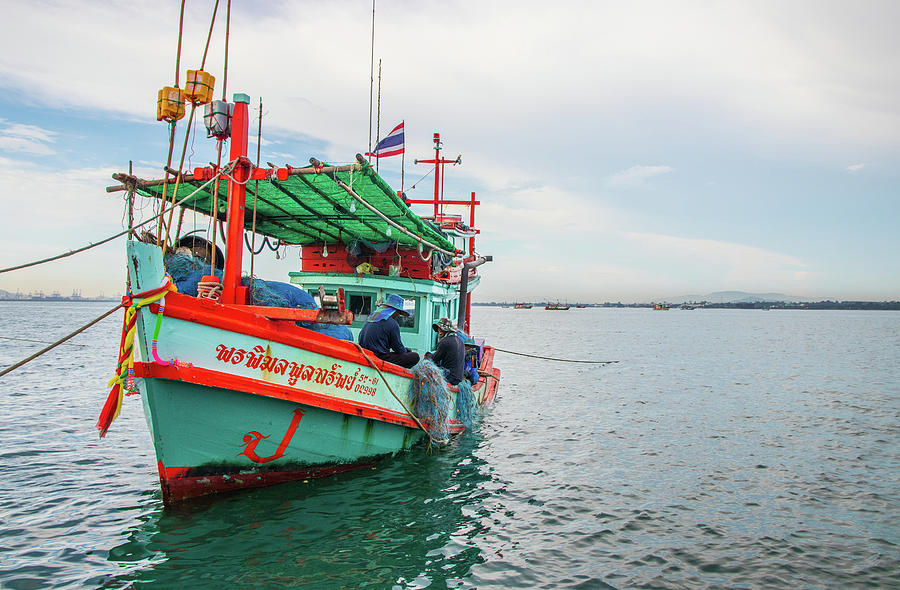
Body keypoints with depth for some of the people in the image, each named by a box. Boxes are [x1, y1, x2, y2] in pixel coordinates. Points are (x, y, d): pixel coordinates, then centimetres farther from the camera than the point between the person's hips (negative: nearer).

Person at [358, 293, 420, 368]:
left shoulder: (370, 316, 12)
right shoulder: (392, 324, -12)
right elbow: (399, 349, -5)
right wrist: (405, 350, 20)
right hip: (379, 358, -9)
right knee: (415, 356, -7)